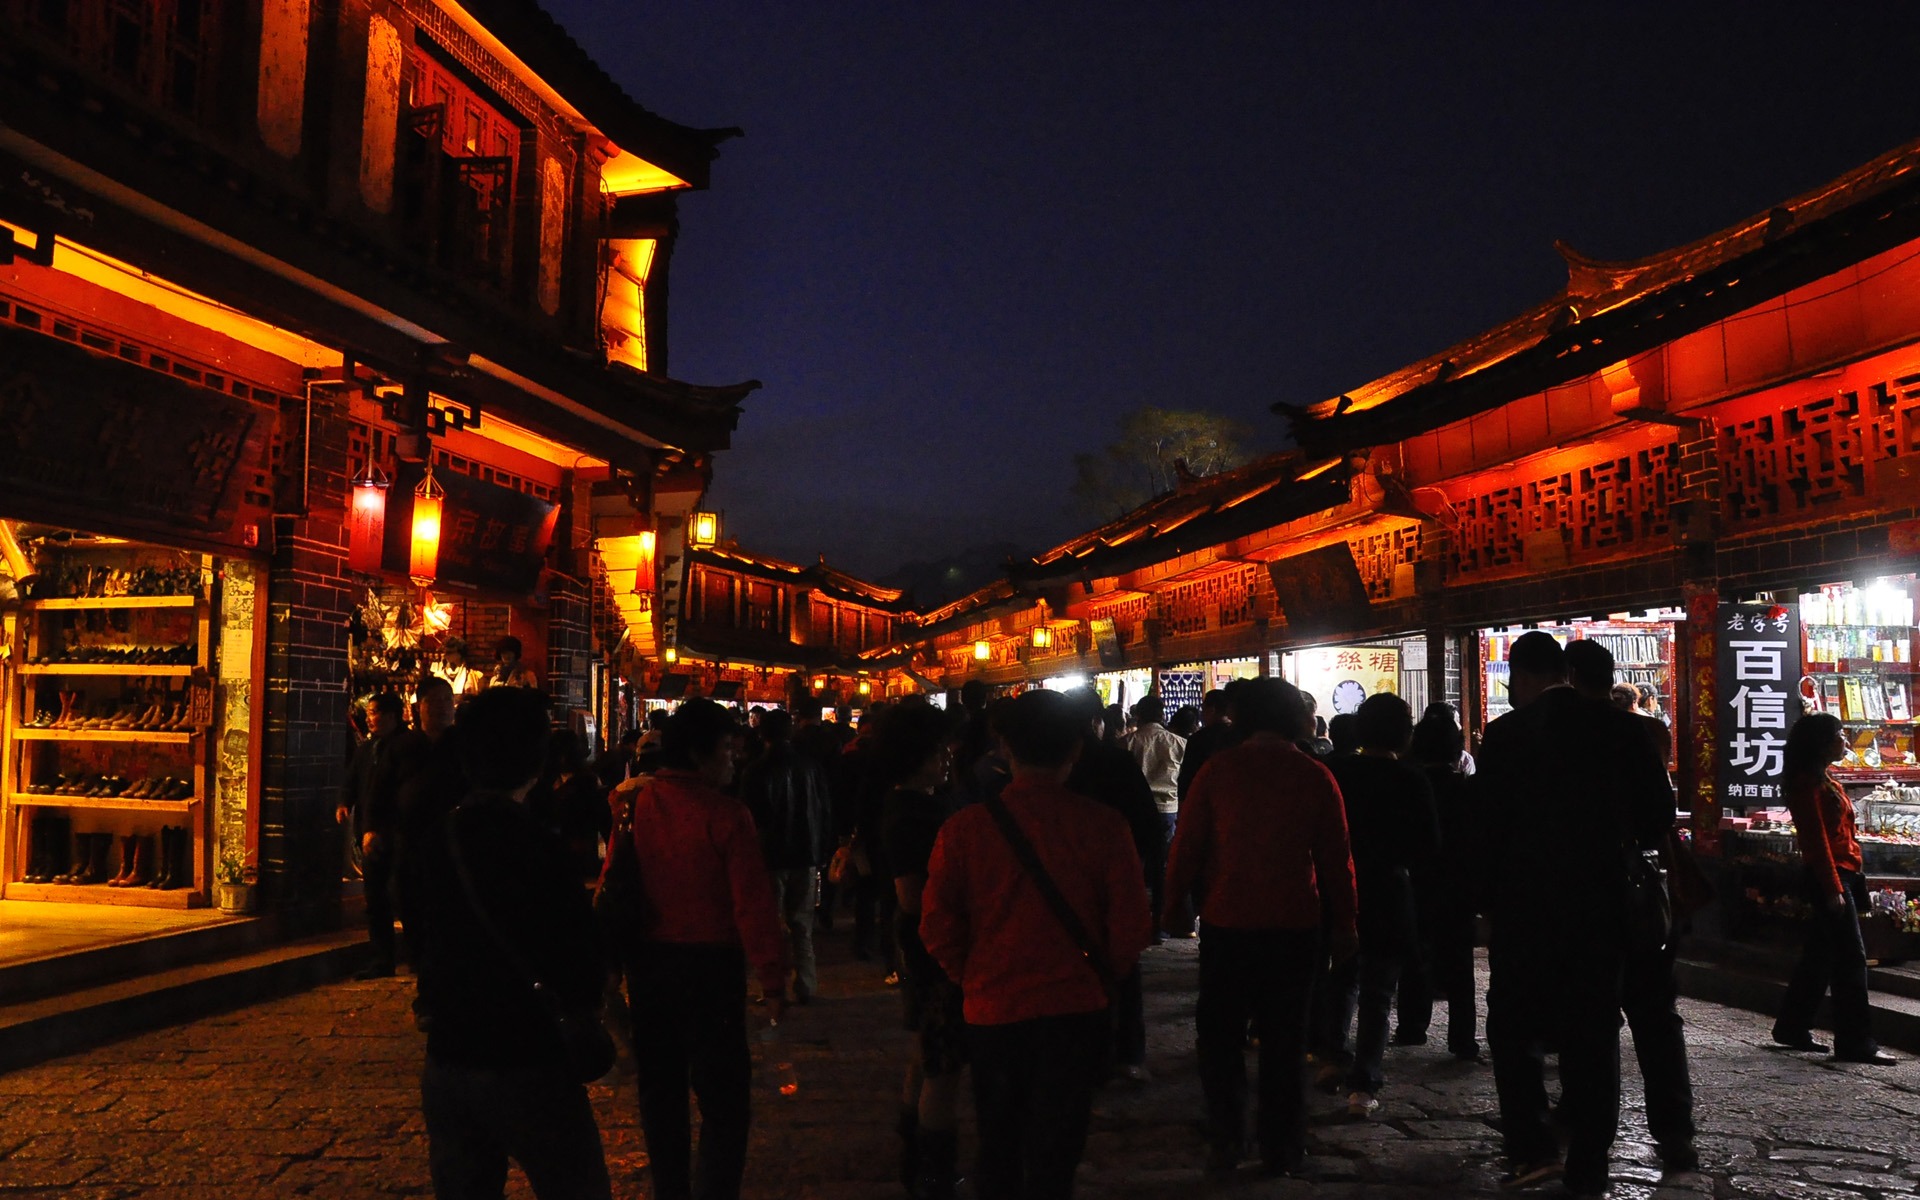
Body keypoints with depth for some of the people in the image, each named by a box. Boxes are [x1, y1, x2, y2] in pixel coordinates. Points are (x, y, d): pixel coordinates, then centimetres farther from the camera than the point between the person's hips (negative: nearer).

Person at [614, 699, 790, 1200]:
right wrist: (772, 979, -11)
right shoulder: (726, 814, -16)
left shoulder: (635, 804, -2)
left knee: (661, 1088, 18)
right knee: (723, 1099, 4)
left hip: (648, 963, 5)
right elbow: (753, 904, -18)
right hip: (709, 966, -5)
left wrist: (617, 958, 15)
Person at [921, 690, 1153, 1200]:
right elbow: (1130, 927, -11)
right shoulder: (1103, 826, -13)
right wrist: (1099, 976, 8)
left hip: (992, 1009, 1)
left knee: (999, 1144, 21)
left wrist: (973, 977, 9)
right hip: (1076, 1007, -1)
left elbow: (938, 926, -8)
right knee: (1055, 1154, 12)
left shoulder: (965, 827, -12)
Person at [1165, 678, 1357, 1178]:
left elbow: (1187, 845, -6)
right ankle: (1282, 1145, 17)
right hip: (1293, 925, 2)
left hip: (1227, 921, -1)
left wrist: (1173, 900, 7)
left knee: (1220, 1033, 11)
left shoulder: (1219, 770, -6)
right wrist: (1344, 924, 11)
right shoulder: (1316, 776, -2)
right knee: (1284, 1037, 12)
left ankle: (1226, 1141, 9)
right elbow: (1337, 858, 2)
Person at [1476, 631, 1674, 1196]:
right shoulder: (1618, 729, 1)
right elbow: (1659, 811, 2)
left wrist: (1489, 893, 3)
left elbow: (1489, 824, -10)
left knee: (1514, 1023, 11)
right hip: (1602, 904, 3)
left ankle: (1533, 1144, 1)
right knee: (1592, 1033, 10)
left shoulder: (1506, 734, -9)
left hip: (1526, 903, -3)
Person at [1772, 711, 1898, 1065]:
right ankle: (1855, 1042, -5)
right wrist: (1833, 887, -21)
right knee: (1851, 957, -9)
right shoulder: (1810, 783, -13)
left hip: (1840, 874, 10)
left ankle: (1792, 1027, 21)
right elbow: (1816, 838, -18)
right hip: (1829, 876, -10)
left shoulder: (1823, 780, 17)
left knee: (1820, 955, 13)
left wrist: (1844, 881, 17)